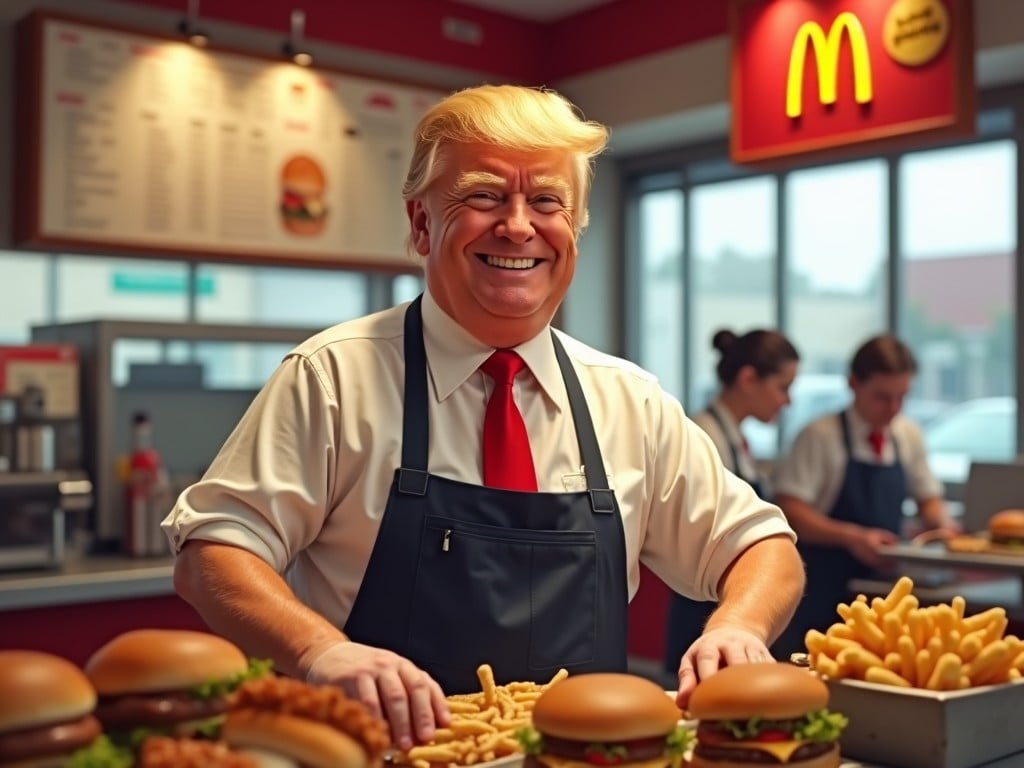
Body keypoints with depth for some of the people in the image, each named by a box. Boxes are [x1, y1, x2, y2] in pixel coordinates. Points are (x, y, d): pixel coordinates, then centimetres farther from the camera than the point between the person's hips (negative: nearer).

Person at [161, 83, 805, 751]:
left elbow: (763, 546, 11)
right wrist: (321, 649, -26)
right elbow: (213, 552, -7)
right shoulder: (334, 378, -5)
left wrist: (738, 627, -11)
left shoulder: (632, 403, 5)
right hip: (385, 753, -4)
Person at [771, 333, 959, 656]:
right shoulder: (820, 436, -10)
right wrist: (852, 536, -27)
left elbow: (928, 498, 21)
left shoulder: (909, 435, 9)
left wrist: (941, 522, -1)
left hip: (882, 584, 5)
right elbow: (789, 511, -17)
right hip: (824, 593, -5)